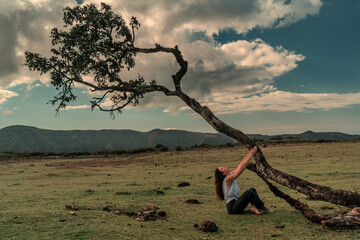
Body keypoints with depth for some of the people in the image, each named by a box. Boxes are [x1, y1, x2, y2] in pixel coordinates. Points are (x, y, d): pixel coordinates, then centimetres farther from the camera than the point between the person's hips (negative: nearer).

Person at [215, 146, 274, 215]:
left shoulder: (230, 175, 12)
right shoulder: (228, 179, -15)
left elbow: (240, 165, 14)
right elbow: (242, 167, -18)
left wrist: (249, 153, 12)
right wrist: (251, 154, -13)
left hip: (236, 203, 10)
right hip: (232, 207, -10)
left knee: (252, 190, 3)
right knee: (249, 192, -25)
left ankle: (254, 207, -18)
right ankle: (263, 207, -10)